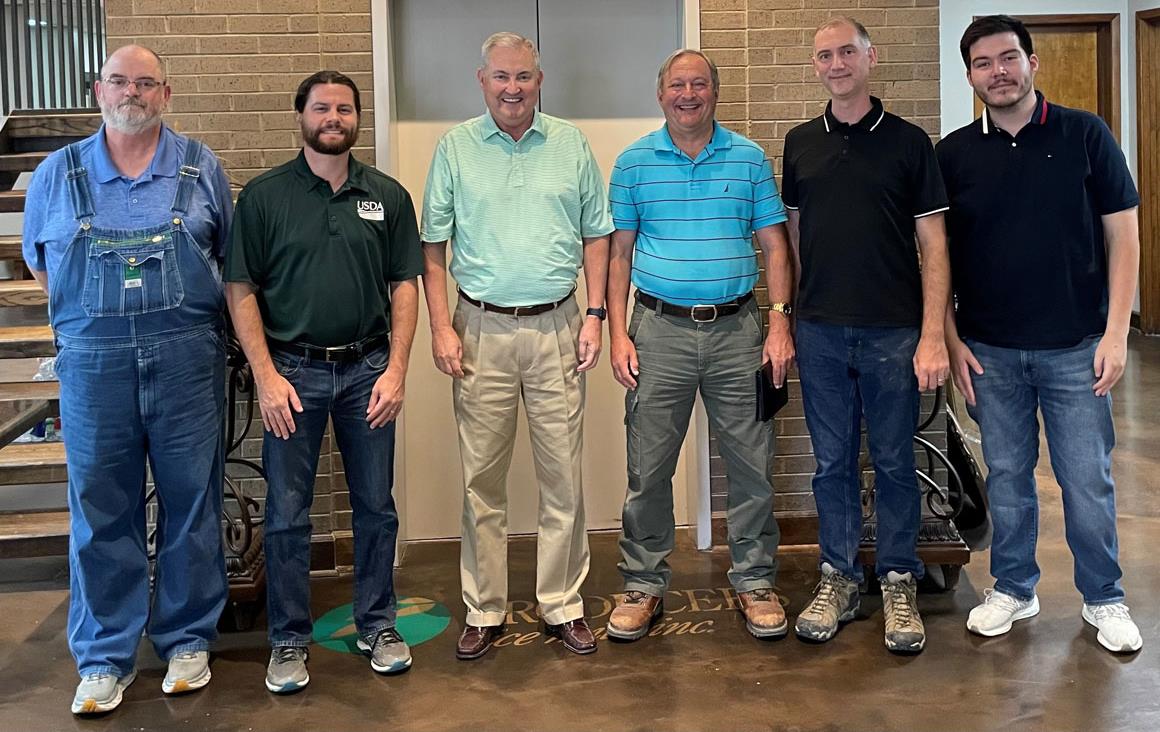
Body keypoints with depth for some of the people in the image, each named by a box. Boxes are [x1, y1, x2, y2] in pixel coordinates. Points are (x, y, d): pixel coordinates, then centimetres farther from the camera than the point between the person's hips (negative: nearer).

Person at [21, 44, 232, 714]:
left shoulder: (202, 168, 6)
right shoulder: (58, 174, 7)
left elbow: (230, 258, 14)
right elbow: (41, 264, 17)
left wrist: (176, 314, 7)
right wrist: (99, 315, 9)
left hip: (187, 361, 0)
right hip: (93, 364, 1)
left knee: (191, 504, 6)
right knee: (101, 512, 5)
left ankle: (189, 640, 21)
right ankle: (105, 658, 16)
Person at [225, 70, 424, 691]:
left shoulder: (387, 196, 6)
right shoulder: (264, 195, 0)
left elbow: (404, 285, 5)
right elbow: (240, 289, -2)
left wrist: (396, 368, -4)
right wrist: (266, 376, -10)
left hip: (368, 368, 2)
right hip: (292, 371, -2)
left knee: (375, 505, 10)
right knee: (287, 513, 4)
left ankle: (377, 625, 25)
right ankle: (289, 640, 18)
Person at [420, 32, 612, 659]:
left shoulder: (571, 145, 7)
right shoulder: (455, 148, 4)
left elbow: (595, 236, 10)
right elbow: (432, 246, 5)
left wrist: (594, 315, 1)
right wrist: (441, 327, -4)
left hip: (556, 328, 1)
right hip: (482, 330, 0)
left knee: (563, 477, 4)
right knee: (482, 480, 5)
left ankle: (563, 607, 17)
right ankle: (484, 612, 17)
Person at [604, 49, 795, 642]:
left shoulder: (749, 159, 6)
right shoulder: (633, 162, 6)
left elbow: (773, 245, 7)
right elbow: (618, 253, 6)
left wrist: (780, 321, -4)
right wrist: (617, 334, -2)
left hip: (736, 329, 1)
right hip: (659, 330, 0)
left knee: (751, 465, 5)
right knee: (648, 468, 3)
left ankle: (754, 582, 19)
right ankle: (643, 584, 17)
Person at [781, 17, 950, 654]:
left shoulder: (907, 142, 0)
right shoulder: (801, 143, 10)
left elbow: (933, 245, -2)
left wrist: (933, 335, -10)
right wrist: (788, 319, 8)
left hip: (893, 332, -2)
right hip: (820, 332, 3)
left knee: (894, 463, 6)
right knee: (833, 463, 9)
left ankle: (899, 583, 19)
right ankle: (838, 578, 21)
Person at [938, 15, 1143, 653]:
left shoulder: (1085, 135, -2)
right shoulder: (954, 154, 2)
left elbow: (1122, 236, -1)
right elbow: (939, 255, 6)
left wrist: (1115, 333, -8)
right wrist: (951, 340, 0)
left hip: (1075, 345, -1)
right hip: (990, 352, 2)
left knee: (1088, 480, 5)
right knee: (1007, 475, 12)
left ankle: (1104, 600, 23)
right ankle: (1013, 589, 28)